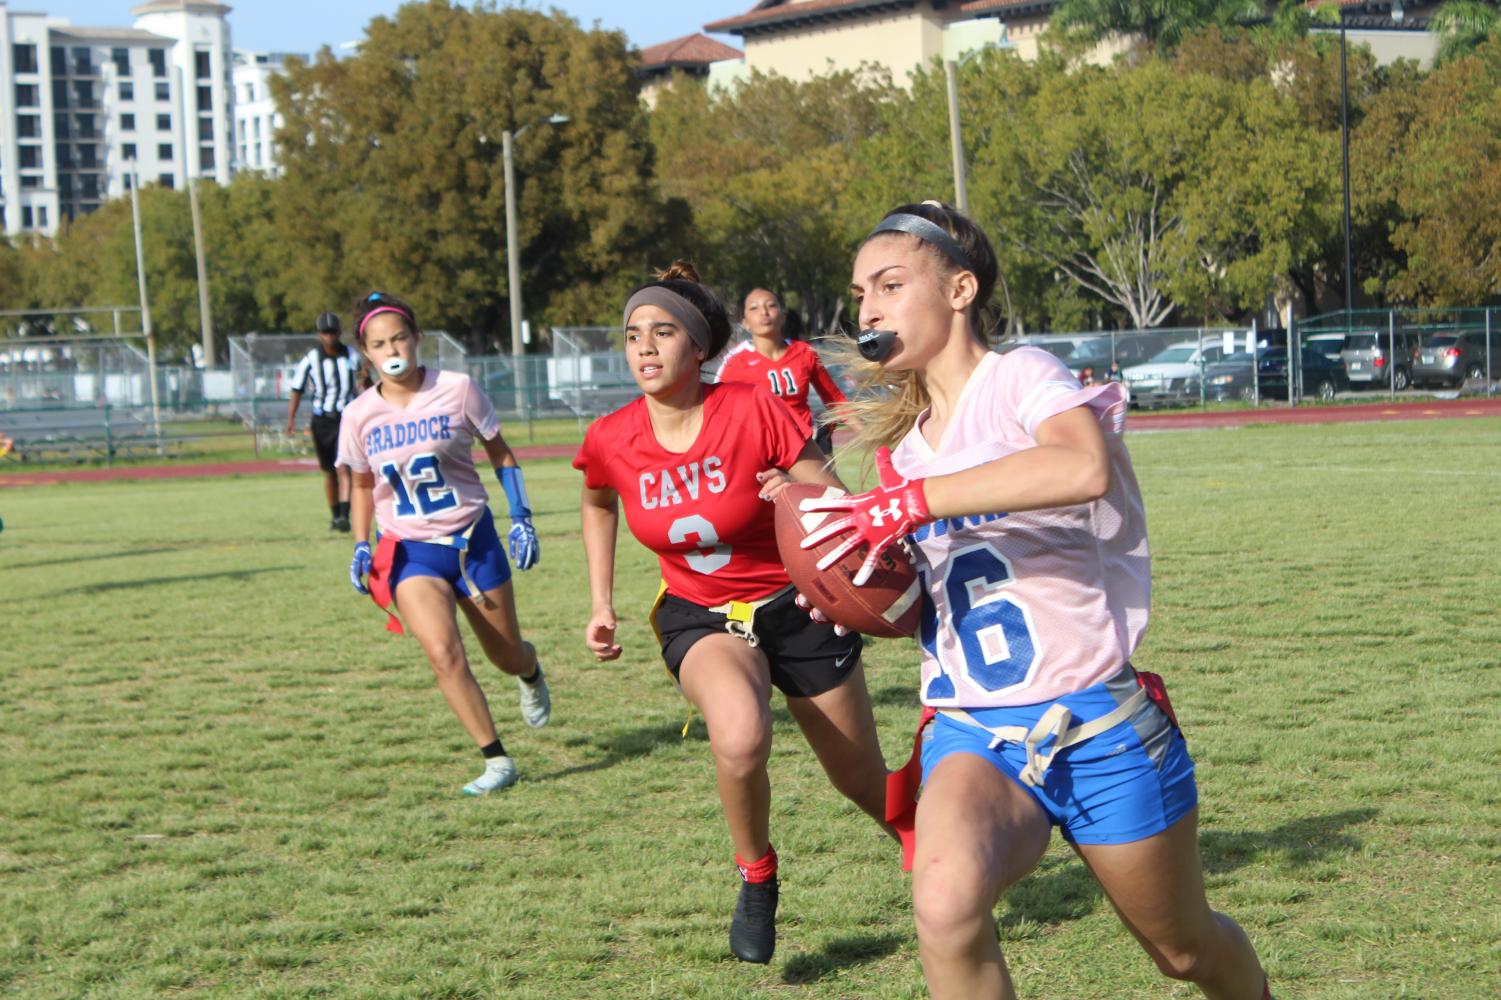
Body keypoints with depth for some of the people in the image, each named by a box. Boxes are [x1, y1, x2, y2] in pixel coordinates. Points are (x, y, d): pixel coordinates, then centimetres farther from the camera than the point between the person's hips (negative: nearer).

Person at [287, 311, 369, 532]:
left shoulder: (352, 355, 0)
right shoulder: (310, 360, -6)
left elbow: (366, 386, 12)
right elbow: (297, 391, -2)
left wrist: (365, 379, -12)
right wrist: (291, 418, -14)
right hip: (322, 421, 1)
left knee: (343, 468, -15)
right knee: (329, 472, 10)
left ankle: (345, 516, -23)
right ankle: (335, 516, 25)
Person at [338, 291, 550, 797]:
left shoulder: (457, 390, -10)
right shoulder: (359, 416, -5)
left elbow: (499, 452, 3)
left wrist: (521, 518, -4)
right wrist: (360, 547, -1)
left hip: (474, 538, 0)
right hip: (410, 551, 0)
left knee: (508, 656, 11)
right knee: (442, 652, -23)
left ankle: (530, 670, 51)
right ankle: (497, 760, -12)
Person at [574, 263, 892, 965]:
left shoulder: (754, 410, -22)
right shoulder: (610, 442, -12)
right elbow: (598, 506, 13)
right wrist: (602, 605, 7)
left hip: (795, 605, -1)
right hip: (698, 617, 1)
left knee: (862, 780, 11)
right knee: (740, 736, -33)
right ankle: (757, 880, -5)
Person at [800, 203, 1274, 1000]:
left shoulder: (1020, 376, -8)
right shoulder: (900, 441, 12)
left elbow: (1084, 466, -33)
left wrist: (911, 502, -32)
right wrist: (873, 591, 1)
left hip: (1099, 723, -4)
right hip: (973, 732, 4)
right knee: (946, 902, -29)